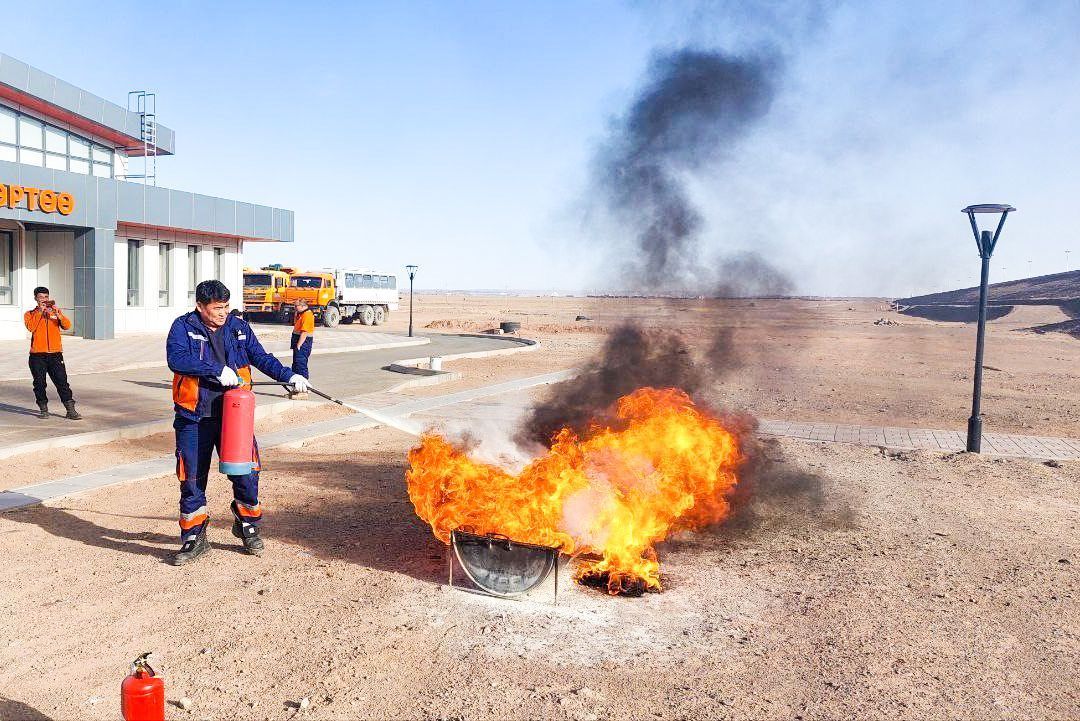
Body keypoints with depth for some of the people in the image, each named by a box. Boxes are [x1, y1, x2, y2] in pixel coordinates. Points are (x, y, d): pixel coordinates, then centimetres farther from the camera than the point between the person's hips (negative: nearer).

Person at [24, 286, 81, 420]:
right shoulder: (30, 314, 9)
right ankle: (43, 409, 16)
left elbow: (67, 326, -5)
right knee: (39, 383, 4)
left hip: (55, 354, 0)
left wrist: (58, 314, -19)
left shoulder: (56, 312, 12)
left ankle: (71, 410, -5)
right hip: (37, 355, 0)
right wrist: (39, 311, -13)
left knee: (62, 382, -4)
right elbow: (31, 327, -12)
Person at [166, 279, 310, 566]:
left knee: (246, 471, 3)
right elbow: (176, 359, -20)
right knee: (192, 478, 5)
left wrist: (288, 376, -8)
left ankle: (247, 526, 27)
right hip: (194, 418, -2)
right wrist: (217, 370, -26)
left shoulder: (239, 327, 5)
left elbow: (261, 357, 7)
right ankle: (194, 538, 20)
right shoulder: (183, 327, -4)